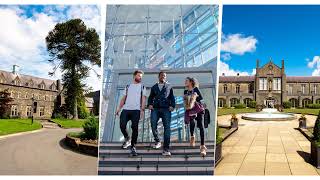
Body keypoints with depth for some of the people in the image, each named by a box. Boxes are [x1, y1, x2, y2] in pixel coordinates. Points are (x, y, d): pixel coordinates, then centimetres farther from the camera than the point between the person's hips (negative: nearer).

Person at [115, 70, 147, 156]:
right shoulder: (128, 86, 19)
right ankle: (127, 139, 20)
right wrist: (119, 108, 6)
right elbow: (124, 98, 17)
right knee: (122, 126, -8)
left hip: (136, 110, -2)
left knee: (134, 128, -6)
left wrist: (142, 109, -11)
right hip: (126, 109, 2)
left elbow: (143, 99, 3)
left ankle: (133, 147, 5)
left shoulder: (142, 87, 13)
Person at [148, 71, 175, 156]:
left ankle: (166, 149, -11)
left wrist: (172, 106, -4)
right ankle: (157, 141, 9)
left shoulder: (169, 87, 21)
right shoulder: (154, 87, 24)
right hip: (155, 109, 1)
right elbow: (150, 97, 21)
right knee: (153, 125, -17)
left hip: (166, 109, -1)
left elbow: (172, 98, 14)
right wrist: (150, 104, 1)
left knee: (167, 127, -12)